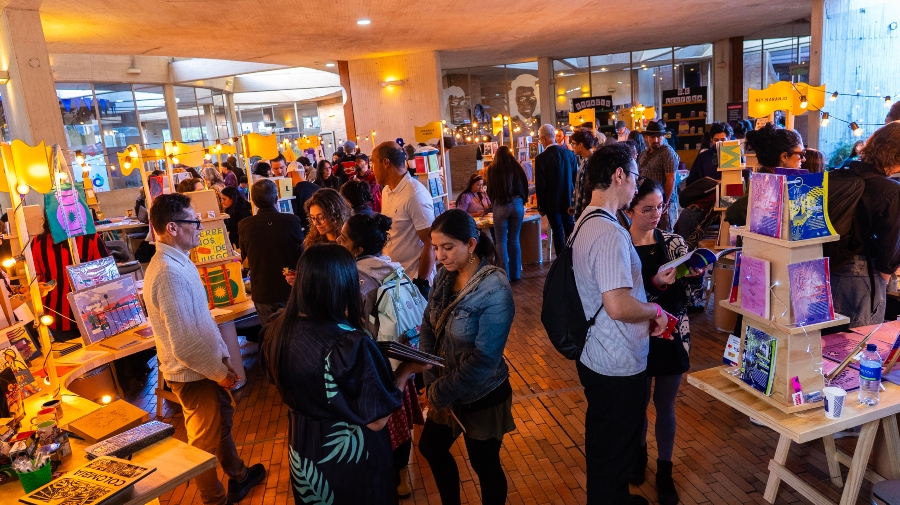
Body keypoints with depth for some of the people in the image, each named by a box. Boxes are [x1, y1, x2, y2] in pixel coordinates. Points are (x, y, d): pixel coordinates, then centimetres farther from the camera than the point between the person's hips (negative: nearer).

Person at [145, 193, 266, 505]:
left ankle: (238, 477, 49)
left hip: (207, 366, 10)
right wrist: (219, 372, -17)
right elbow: (184, 343, -29)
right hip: (194, 375, -10)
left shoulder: (179, 261, 3)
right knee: (206, 442, 11)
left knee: (222, 422, 27)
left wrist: (224, 356, 11)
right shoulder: (169, 273, -28)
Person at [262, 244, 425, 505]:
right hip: (351, 461, -5)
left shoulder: (278, 331, -13)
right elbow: (376, 420, -23)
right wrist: (406, 370, -11)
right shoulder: (350, 345, -33)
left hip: (303, 454, 6)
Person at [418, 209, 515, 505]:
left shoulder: (495, 290, -26)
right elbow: (428, 328, -2)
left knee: (485, 466, 14)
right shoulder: (446, 277, -6)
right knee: (431, 448, 24)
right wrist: (431, 383, -12)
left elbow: (484, 358, -27)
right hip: (446, 392, 7)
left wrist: (440, 393, -19)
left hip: (481, 397, -7)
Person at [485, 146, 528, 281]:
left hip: (501, 205, -2)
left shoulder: (492, 169, 1)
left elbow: (490, 190, 8)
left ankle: (505, 274, 1)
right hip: (517, 204, 2)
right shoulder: (517, 167, 4)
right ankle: (515, 274, 12)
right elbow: (525, 186, 11)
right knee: (514, 240, 10)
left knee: (501, 241, 3)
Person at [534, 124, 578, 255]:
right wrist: (573, 198, 16)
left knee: (558, 232, 5)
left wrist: (541, 206, -2)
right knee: (570, 230, 16)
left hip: (552, 201, -4)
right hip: (568, 199, 4)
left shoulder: (541, 158, -16)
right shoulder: (569, 153, -2)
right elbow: (575, 177, 5)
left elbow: (540, 185, -14)